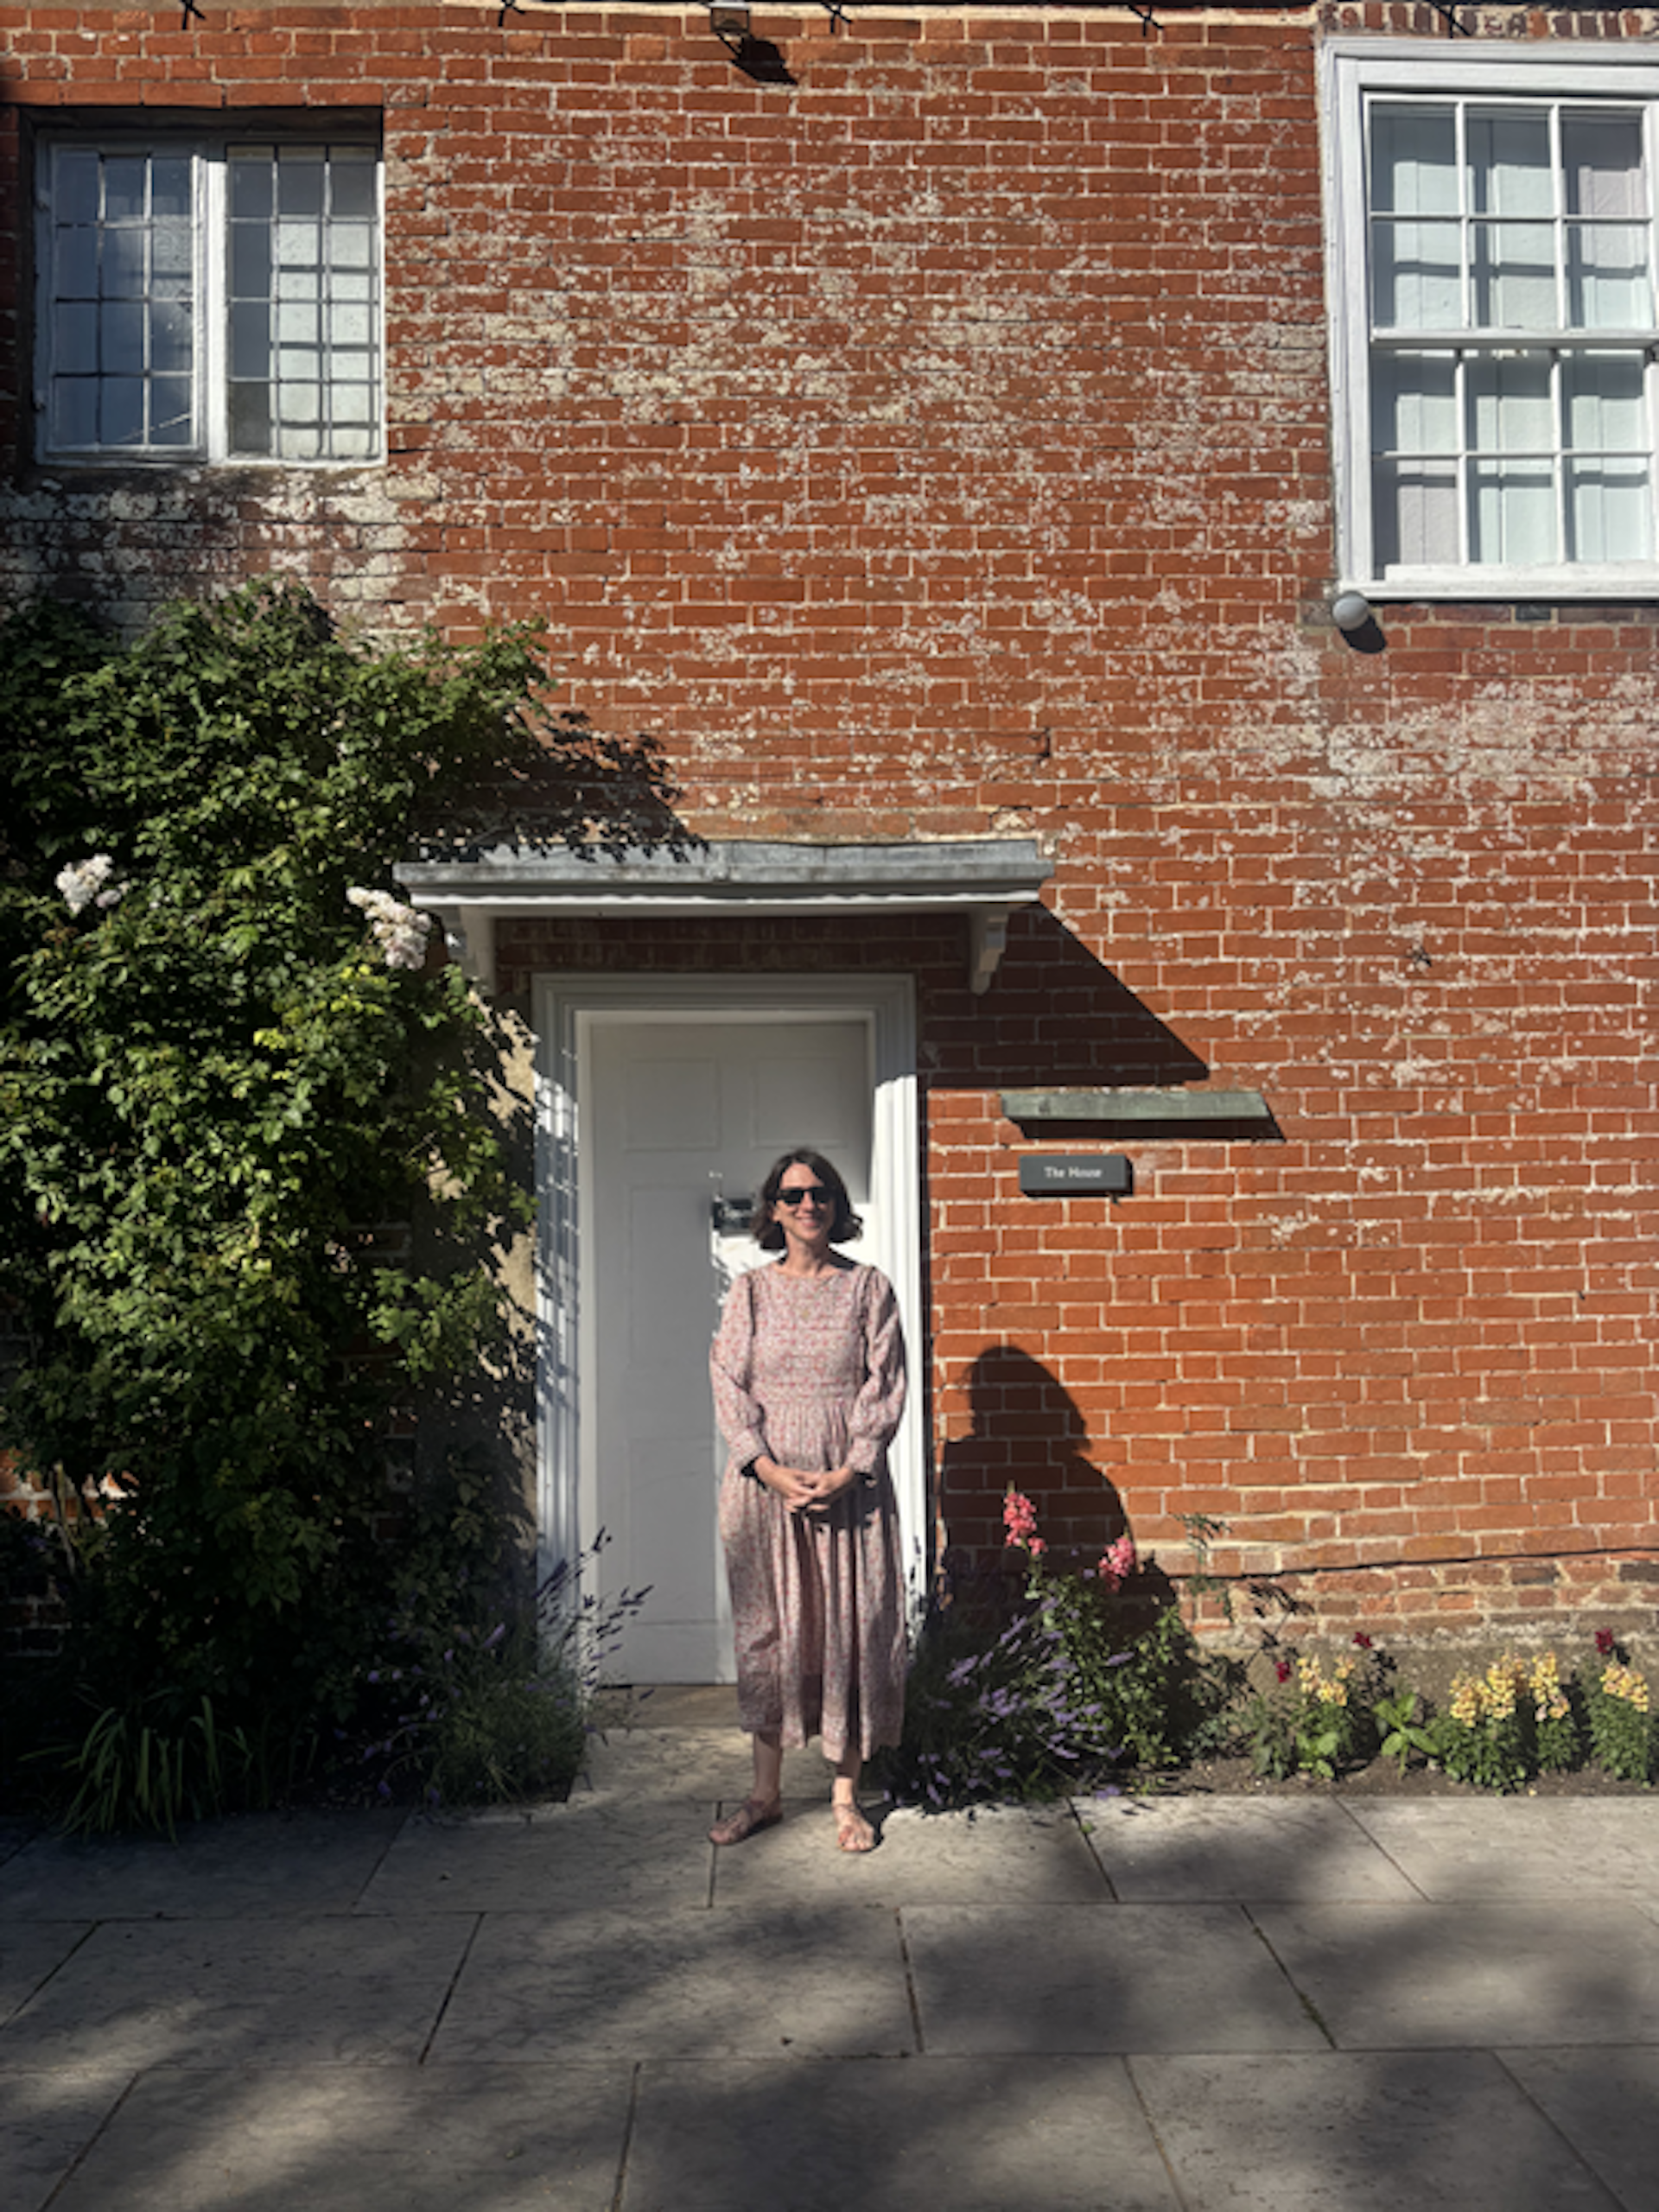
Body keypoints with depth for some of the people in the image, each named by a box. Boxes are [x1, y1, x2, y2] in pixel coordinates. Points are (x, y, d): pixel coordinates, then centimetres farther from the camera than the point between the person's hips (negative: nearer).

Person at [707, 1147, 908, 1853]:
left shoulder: (868, 1287, 2)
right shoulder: (751, 1290, 5)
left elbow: (885, 1389, -2)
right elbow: (730, 1386, 0)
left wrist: (848, 1471, -14)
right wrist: (773, 1470, -13)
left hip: (850, 1482, -1)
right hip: (765, 1478, 1)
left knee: (850, 1628, 3)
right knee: (767, 1629, 6)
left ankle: (846, 1796, 16)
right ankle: (765, 1793, 18)